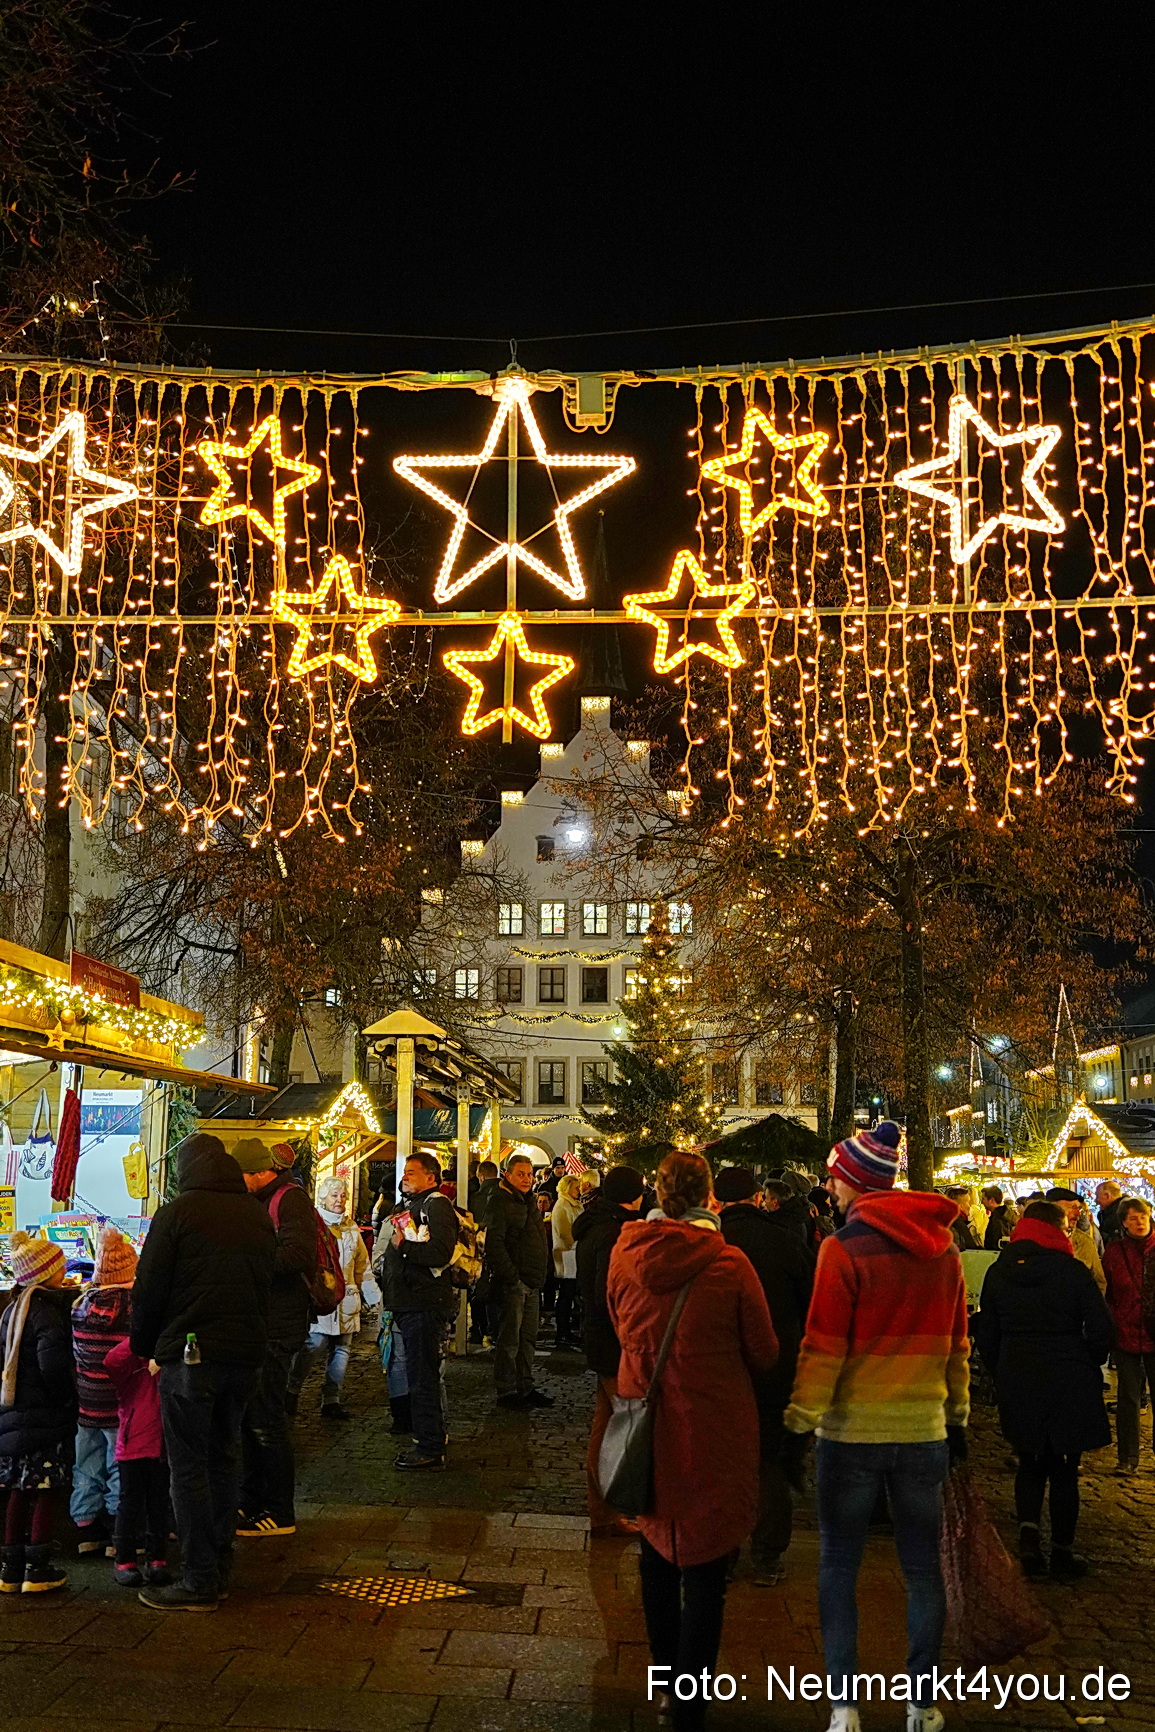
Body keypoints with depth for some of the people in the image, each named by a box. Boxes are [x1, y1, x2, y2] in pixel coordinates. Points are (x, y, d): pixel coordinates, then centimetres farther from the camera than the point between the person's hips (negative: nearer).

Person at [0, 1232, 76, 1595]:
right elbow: (52, 1361, -24)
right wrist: (66, 1398, -10)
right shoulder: (47, 1309, -16)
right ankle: (37, 1568, 4)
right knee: (46, 1490, 0)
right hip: (43, 1415, -8)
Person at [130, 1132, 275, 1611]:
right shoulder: (258, 1215, 10)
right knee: (224, 1457, 15)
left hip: (190, 1354, -6)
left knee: (188, 1466, 1)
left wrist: (143, 1347, 8)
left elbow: (148, 1289, -6)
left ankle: (199, 1581, 3)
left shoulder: (177, 1212, -8)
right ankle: (219, 1568, 21)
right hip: (245, 1353, 6)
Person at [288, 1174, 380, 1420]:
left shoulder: (351, 1228, 18)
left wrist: (374, 1296, 20)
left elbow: (363, 1266, 24)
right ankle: (292, 1391, 4)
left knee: (342, 1348, 5)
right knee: (316, 1343, -14)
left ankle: (331, 1400, 12)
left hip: (346, 1299, 6)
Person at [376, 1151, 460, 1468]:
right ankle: (429, 1444, 23)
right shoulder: (412, 1206, 22)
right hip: (410, 1304, 10)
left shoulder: (437, 1206, -10)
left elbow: (440, 1252, -25)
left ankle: (430, 1449, -2)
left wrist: (403, 1245, -19)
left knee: (422, 1378, -7)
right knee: (420, 1377, 15)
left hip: (425, 1305, -10)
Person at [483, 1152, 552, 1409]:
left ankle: (525, 1388, 20)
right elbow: (494, 1244, -19)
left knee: (528, 1338, 13)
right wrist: (512, 1278, -20)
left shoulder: (529, 1202, 17)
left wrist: (540, 1277, 17)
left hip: (532, 1283, 9)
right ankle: (506, 1392, 3)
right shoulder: (500, 1203, -11)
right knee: (509, 1339, -3)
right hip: (511, 1283, -9)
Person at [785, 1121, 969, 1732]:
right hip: (924, 1430, 4)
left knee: (839, 1567, 8)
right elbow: (957, 1344, 9)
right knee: (922, 1567, 13)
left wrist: (799, 1425, -8)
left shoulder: (844, 1247, -13)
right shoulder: (942, 1246, 2)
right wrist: (958, 1416, 20)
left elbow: (822, 1349, -14)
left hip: (852, 1430, -4)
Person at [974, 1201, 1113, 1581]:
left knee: (1031, 1461, 17)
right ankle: (1062, 1552, 15)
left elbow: (985, 1334, 6)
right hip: (1068, 1383, -3)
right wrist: (1086, 1367, 7)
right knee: (1064, 1469, 9)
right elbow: (1102, 1331, -9)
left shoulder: (998, 1273, 2)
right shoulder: (1074, 1272, -10)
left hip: (1016, 1382, 3)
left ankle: (1028, 1532, -2)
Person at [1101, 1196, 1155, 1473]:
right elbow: (1107, 1294, 5)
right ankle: (1128, 1457, 16)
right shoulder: (1114, 1251, 2)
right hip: (1127, 1334, 0)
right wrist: (1114, 1326, -3)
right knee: (1128, 1396, 6)